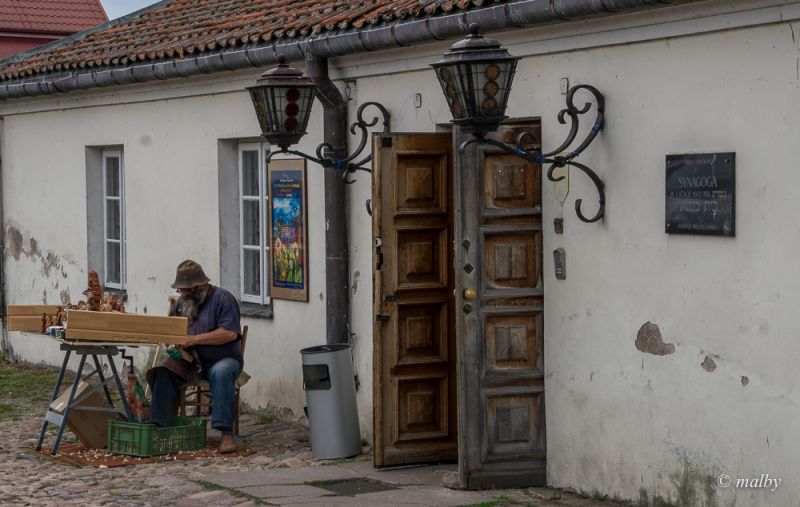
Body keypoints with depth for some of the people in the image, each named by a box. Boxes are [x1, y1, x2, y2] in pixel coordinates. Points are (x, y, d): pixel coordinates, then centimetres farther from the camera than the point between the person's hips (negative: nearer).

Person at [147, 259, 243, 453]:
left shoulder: (222, 298, -10)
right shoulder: (181, 302, 12)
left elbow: (230, 333, -21)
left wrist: (194, 339, -22)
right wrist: (172, 347, -8)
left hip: (224, 359, -5)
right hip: (192, 362, 5)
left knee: (221, 373, -39)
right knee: (163, 372, -21)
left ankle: (226, 433, -39)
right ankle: (159, 426, -25)